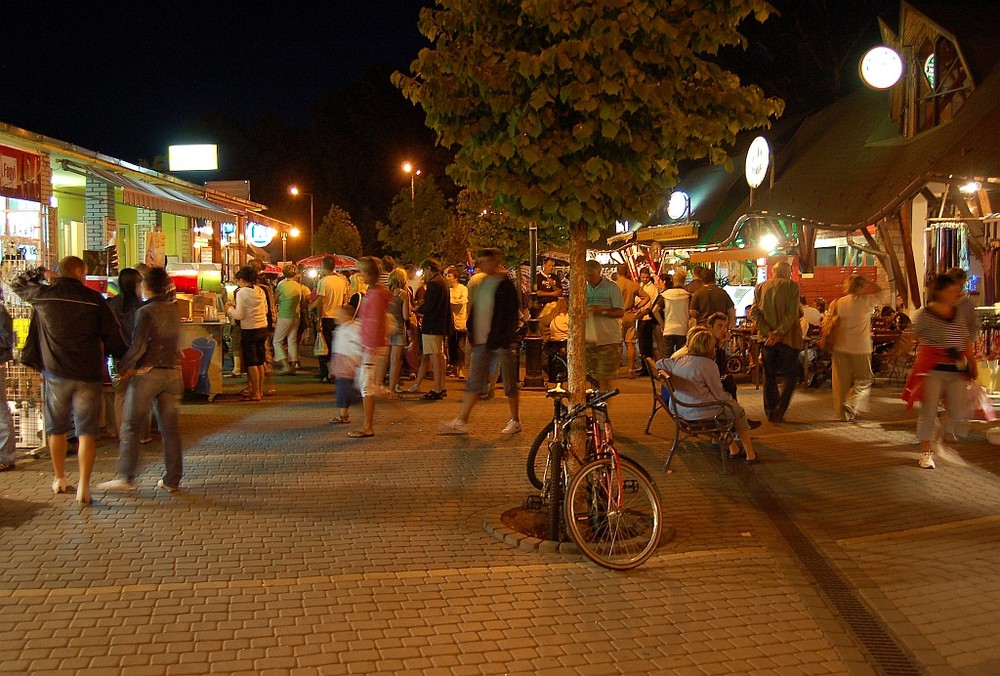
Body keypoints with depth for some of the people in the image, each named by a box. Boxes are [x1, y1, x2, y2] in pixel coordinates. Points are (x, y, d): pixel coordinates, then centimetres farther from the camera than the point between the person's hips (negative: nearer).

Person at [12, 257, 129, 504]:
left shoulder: (44, 295, 1)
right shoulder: (95, 299, -5)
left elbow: (17, 284, 21)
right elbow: (113, 335, -4)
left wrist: (41, 273, 28)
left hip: (55, 374, 2)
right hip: (88, 375, -2)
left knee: (57, 429, 18)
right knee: (86, 431, 0)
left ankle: (60, 480, 30)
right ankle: (83, 487, -6)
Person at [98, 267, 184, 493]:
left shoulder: (146, 312, -12)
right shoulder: (174, 310, 7)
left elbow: (138, 346, -18)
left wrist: (123, 366, -4)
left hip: (146, 373, -5)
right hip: (172, 371, 6)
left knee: (131, 427, 4)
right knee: (170, 427, 8)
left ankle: (125, 477, 4)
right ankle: (172, 480, 11)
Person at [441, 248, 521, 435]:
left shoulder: (506, 285, -10)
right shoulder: (478, 282, 12)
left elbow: (512, 315, -13)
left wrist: (507, 341, -17)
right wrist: (472, 336, 12)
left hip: (502, 342, -7)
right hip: (482, 342, 7)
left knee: (509, 383, 5)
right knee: (473, 382, 5)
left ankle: (515, 421, 18)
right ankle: (461, 422, 5)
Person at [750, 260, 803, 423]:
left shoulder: (760, 287, 7)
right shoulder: (791, 286, -4)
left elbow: (754, 313, -3)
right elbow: (792, 313, -15)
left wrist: (768, 332, -9)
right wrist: (779, 333, -15)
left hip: (767, 338, 4)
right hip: (787, 337, -4)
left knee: (769, 376, 12)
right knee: (790, 374, 6)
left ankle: (771, 412, 13)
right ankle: (779, 410, -7)